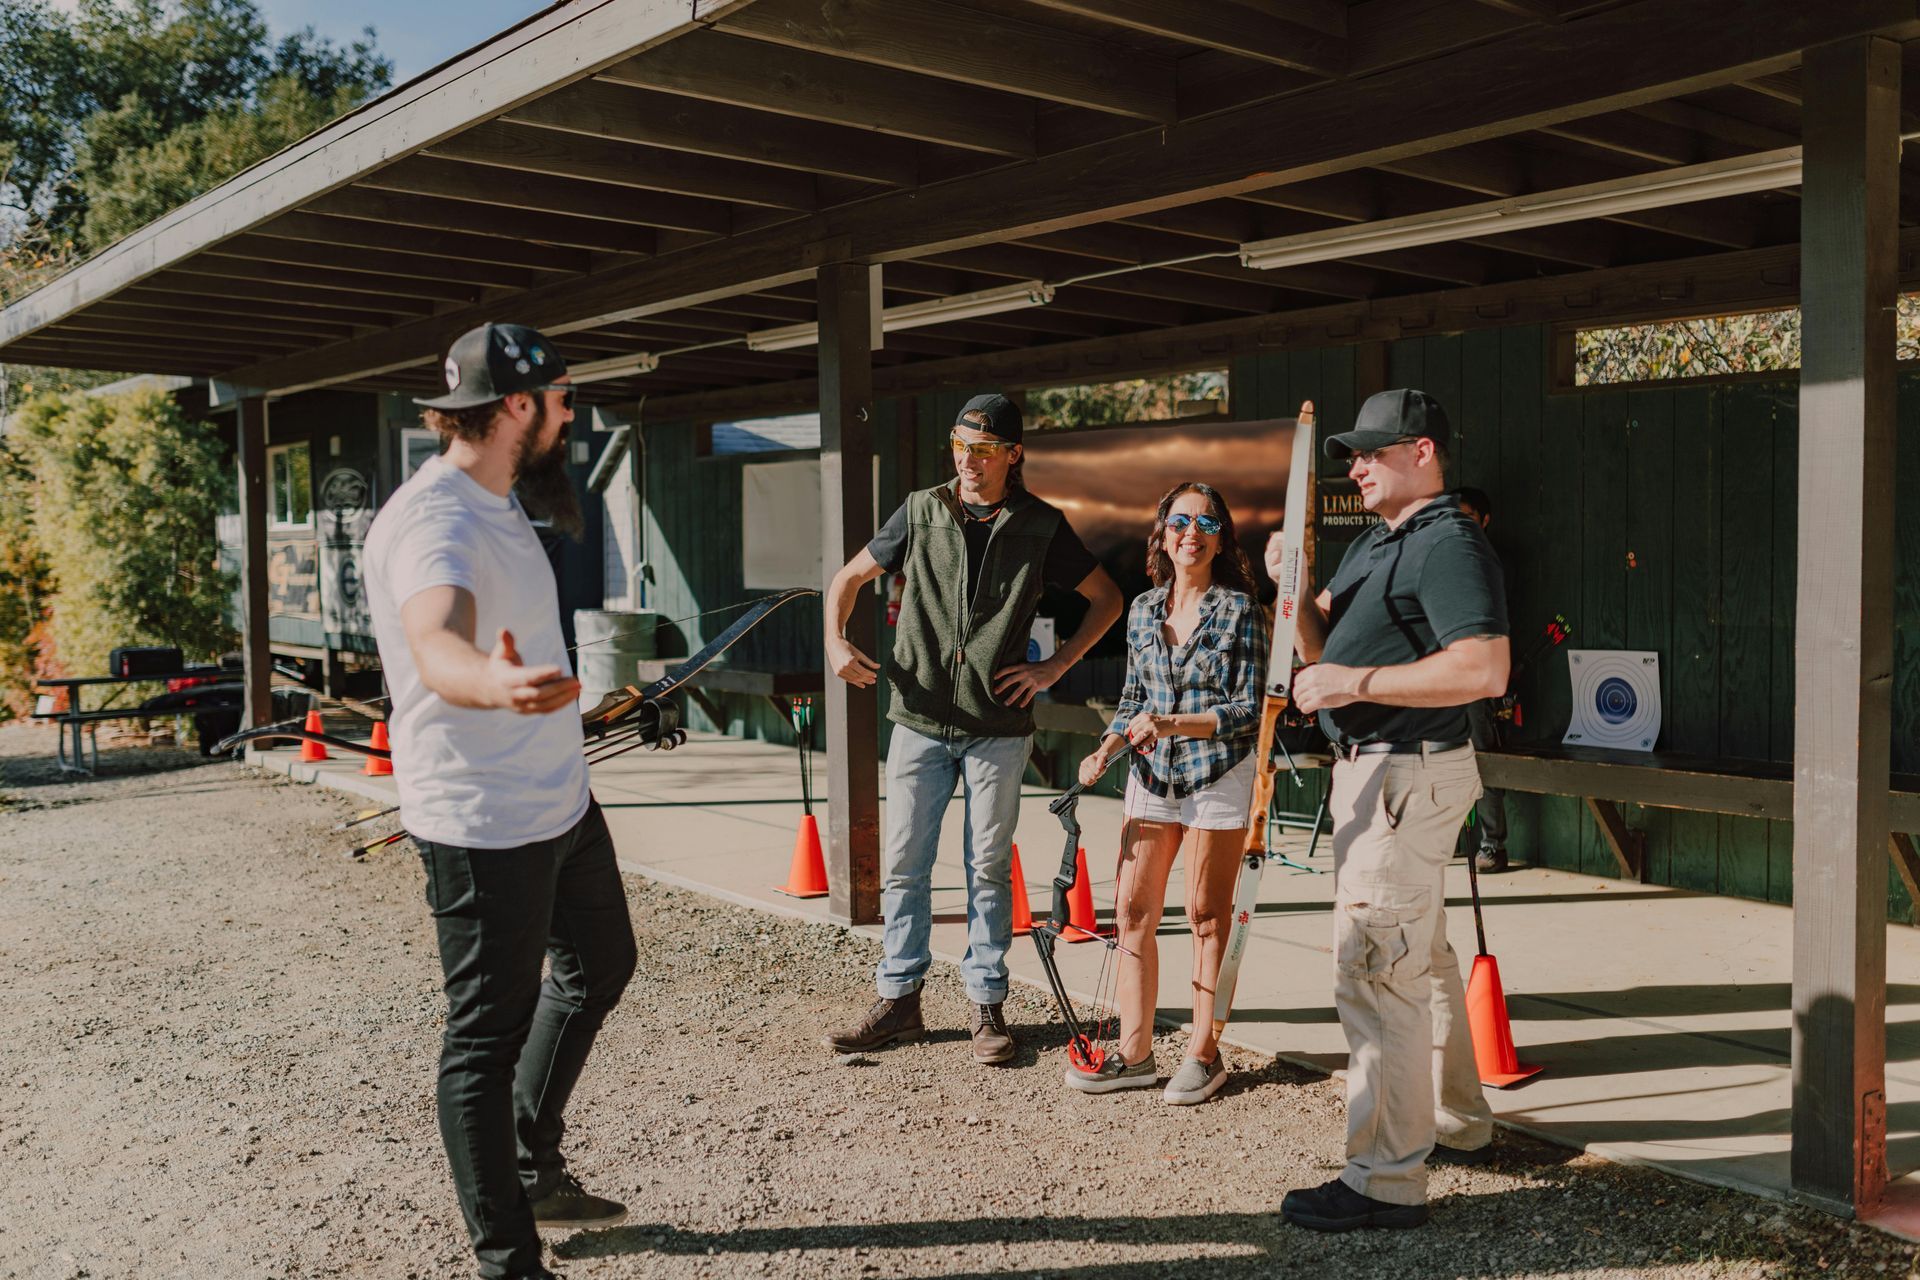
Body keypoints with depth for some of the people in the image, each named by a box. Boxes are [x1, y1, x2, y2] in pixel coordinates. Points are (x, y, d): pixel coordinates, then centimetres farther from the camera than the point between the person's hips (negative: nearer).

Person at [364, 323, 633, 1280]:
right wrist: (495, 682, -66)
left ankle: (534, 1168, 42)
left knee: (599, 966, 26)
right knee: (488, 1039, 0)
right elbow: (436, 645, -44)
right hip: (485, 830, -11)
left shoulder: (496, 504, 9)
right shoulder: (434, 521, -23)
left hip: (563, 804, 11)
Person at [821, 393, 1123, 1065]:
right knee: (902, 864, 4)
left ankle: (987, 1005, 17)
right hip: (919, 719, 2)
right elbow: (848, 578, 13)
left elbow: (1107, 598, 10)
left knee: (989, 866, 5)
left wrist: (1053, 667, 0)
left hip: (998, 726, -1)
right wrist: (835, 640, -5)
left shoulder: (1041, 527, 1)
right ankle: (899, 998, 17)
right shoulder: (920, 512, 4)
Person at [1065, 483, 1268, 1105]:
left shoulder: (1240, 609, -6)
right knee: (1133, 911, 3)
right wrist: (1106, 750, 0)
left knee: (1207, 917, 3)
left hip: (1219, 775, -5)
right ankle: (1134, 1054, 14)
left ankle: (1203, 1054, 15)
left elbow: (1249, 708, -9)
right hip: (1153, 775, 5)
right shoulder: (1142, 609, 9)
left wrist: (1170, 724, -19)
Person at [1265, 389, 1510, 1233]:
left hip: (1409, 774, -11)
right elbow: (1325, 650, 19)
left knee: (1374, 968, -10)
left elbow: (1485, 669, -28)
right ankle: (1458, 1125, 37)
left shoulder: (1449, 544, -15)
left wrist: (1355, 682, -26)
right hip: (1370, 770, 11)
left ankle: (1386, 1179, -4)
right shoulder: (1375, 543, 17)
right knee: (1419, 957, 21)